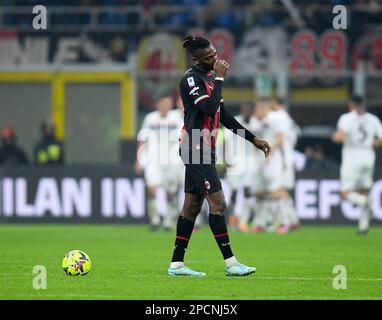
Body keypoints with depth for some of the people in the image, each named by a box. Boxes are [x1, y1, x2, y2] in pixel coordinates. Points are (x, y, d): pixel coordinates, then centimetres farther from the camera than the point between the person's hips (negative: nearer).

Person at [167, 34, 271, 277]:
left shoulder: (210, 77, 17)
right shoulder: (191, 79, -13)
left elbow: (223, 116, 22)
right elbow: (209, 109, -25)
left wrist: (253, 139, 20)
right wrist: (220, 79, -17)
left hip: (204, 148, 10)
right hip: (196, 147, -10)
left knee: (192, 205, 8)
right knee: (218, 202, -11)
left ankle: (176, 264, 10)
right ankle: (230, 262, -11)